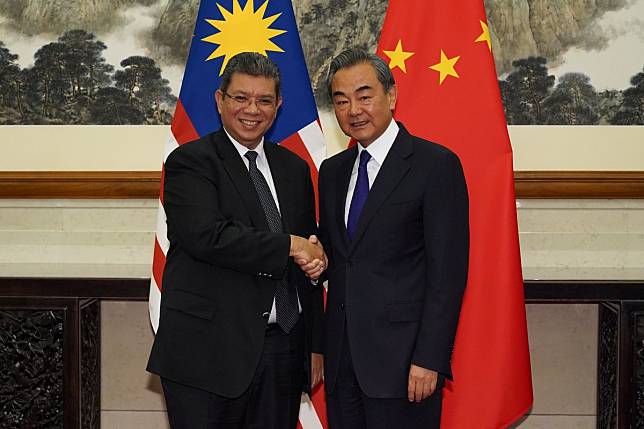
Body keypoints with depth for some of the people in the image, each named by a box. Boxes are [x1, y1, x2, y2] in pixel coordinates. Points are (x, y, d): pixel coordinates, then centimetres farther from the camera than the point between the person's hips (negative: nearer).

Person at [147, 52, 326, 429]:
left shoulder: (295, 168, 15)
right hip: (210, 352, -5)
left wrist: (315, 345, 14)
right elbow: (206, 236, -20)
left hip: (284, 352, 5)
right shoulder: (189, 162, -3)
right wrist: (290, 246, -13)